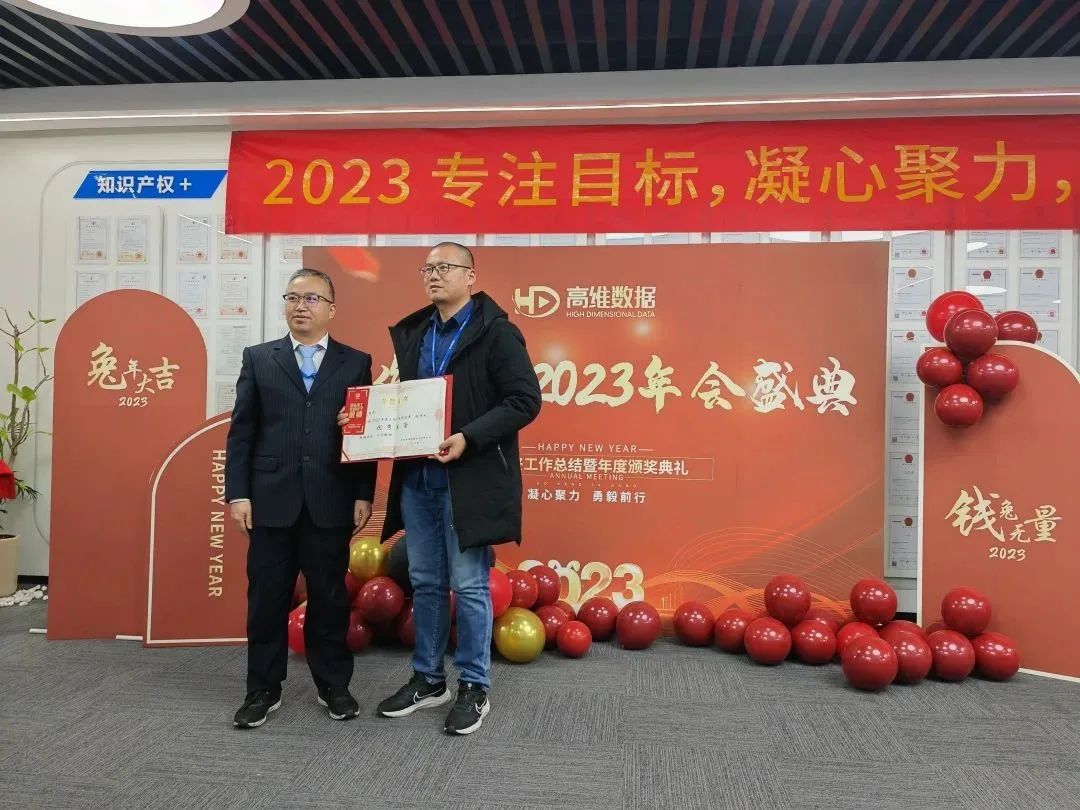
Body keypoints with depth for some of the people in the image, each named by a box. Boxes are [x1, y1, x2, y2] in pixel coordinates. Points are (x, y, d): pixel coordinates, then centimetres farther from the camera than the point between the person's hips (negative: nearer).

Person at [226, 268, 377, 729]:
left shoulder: (356, 363, 6)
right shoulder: (258, 359, 9)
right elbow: (241, 432, 5)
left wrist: (364, 495, -3)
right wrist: (237, 494, -2)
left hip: (331, 503, -1)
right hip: (271, 500, 1)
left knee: (329, 598, 9)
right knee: (267, 599, 8)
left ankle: (333, 685, 25)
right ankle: (263, 689, 24)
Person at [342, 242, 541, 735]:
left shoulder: (496, 332, -8)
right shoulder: (411, 333, 13)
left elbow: (525, 400, -14)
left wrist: (469, 437, -23)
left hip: (468, 481, -6)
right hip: (417, 478, 7)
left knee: (469, 586, 3)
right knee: (425, 584, 15)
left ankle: (475, 688, 20)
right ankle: (428, 680, 31)